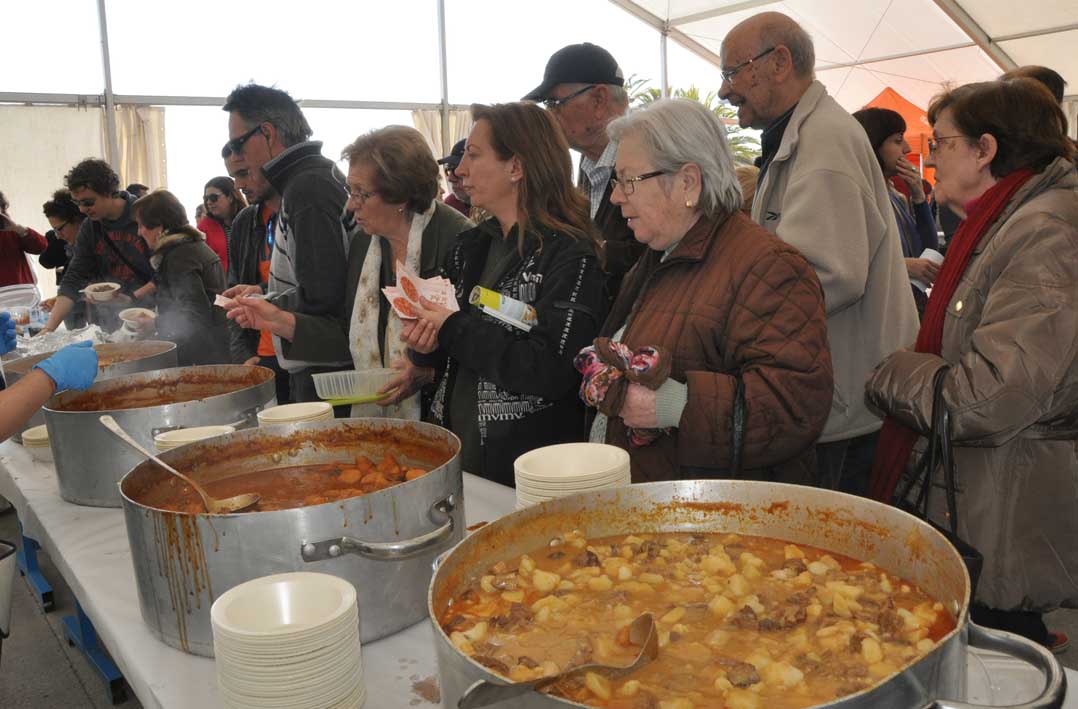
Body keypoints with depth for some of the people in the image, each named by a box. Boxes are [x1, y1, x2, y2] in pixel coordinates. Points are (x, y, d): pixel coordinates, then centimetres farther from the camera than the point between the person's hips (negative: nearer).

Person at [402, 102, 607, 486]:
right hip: (455, 447, 7)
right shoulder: (470, 246, 8)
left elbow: (550, 370, -25)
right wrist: (424, 343, -7)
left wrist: (453, 328, -17)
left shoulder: (570, 255, -15)